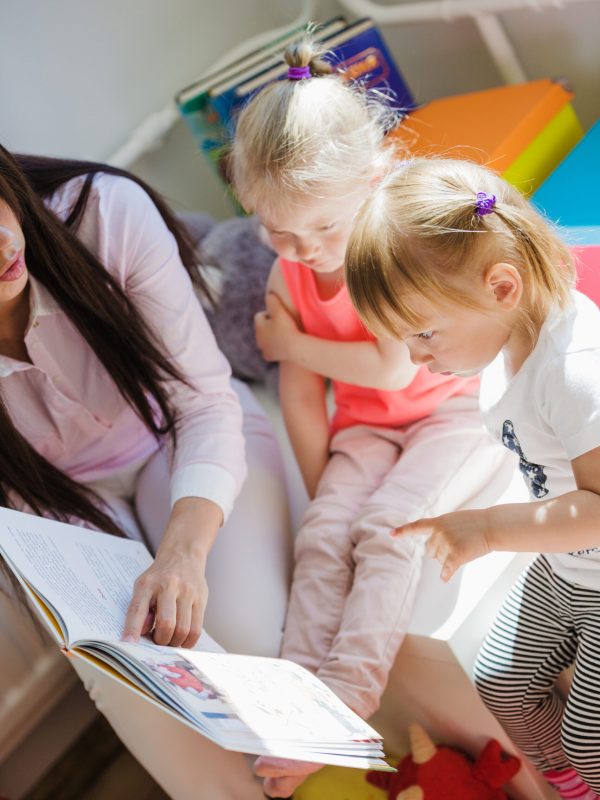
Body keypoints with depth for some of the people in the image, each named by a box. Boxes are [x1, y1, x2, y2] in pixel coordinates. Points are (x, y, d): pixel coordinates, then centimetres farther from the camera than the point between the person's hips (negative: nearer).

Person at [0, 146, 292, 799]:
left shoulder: (106, 210, -29)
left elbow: (206, 402, -26)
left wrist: (185, 548, -42)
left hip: (179, 438, 0)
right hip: (63, 498, 1)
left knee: (251, 638, -24)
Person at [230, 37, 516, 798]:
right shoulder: (288, 277, -4)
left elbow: (394, 367, -24)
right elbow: (301, 399, 0)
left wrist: (291, 344, -13)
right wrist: (325, 493, -3)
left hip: (457, 409, -5)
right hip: (365, 425, 5)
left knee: (389, 531, -27)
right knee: (323, 537, -18)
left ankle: (340, 708, -28)